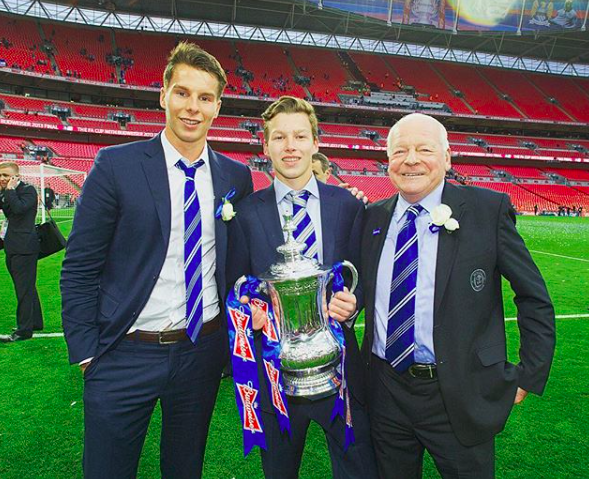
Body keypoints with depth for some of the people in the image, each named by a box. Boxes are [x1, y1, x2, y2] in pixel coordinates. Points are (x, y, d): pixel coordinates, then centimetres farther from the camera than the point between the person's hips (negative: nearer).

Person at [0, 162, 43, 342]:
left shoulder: (28, 190, -8)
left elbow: (19, 208, -24)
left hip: (24, 248, -9)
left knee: (24, 289, -5)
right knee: (27, 287, 16)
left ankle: (24, 330, 1)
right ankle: (35, 322, 28)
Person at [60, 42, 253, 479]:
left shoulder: (236, 176, 1)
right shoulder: (115, 165, -8)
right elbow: (80, 267, -6)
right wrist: (86, 353, -7)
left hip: (204, 350, 3)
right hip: (125, 355, -2)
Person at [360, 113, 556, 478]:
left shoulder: (488, 209, -9)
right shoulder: (373, 217, 2)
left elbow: (535, 299, -4)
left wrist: (528, 377, -4)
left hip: (459, 395, -3)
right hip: (386, 389, 4)